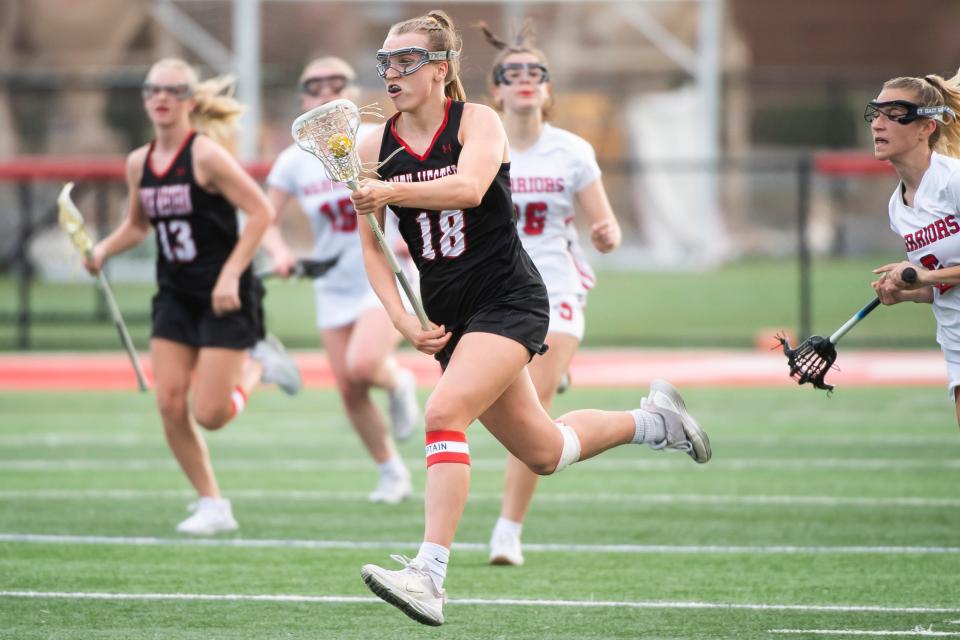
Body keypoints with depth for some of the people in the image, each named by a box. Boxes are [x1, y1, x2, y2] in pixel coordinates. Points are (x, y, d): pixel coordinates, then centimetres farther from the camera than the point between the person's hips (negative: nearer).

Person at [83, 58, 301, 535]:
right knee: (170, 404, -5)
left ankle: (258, 365, 23)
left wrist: (231, 274, -21)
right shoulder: (138, 164, 4)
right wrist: (103, 250, 1)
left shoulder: (205, 154, -15)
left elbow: (260, 211, -16)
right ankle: (212, 506, 9)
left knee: (209, 415, -8)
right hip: (175, 296, 6)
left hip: (224, 298, -6)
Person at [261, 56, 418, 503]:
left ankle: (398, 383, 8)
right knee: (349, 390, 1)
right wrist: (280, 251, -17)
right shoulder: (295, 160, 0)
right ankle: (392, 474, 20)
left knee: (361, 363, -28)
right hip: (333, 286, 4)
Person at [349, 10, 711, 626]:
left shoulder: (477, 120, -11)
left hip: (508, 299, -6)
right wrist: (402, 317, -4)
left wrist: (395, 192, -45)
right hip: (449, 315, 6)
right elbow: (370, 243, 8)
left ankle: (429, 575, -29)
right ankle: (653, 419, 39)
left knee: (444, 413, -26)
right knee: (543, 452, 13)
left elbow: (469, 186, -31)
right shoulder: (376, 148, 3)